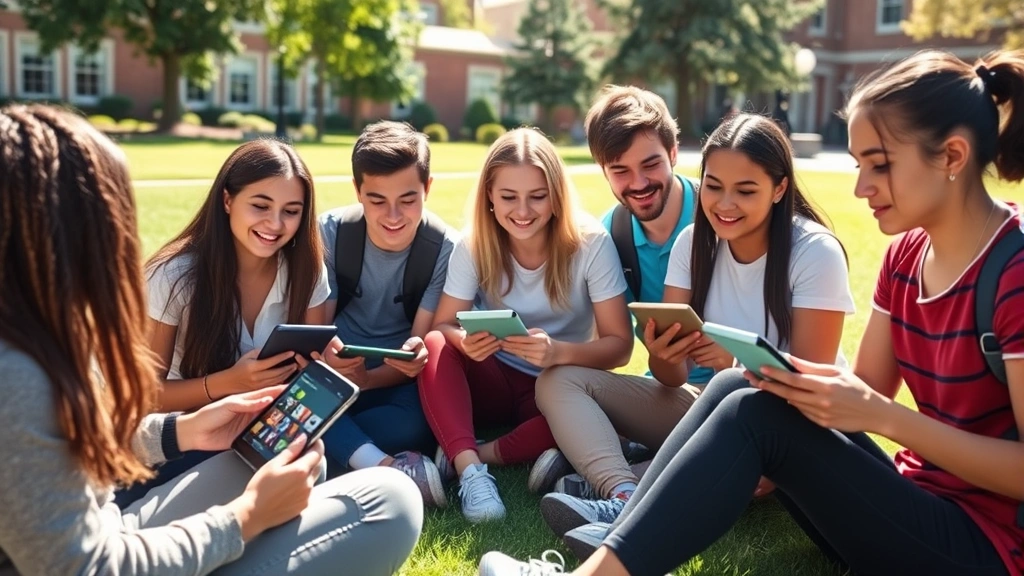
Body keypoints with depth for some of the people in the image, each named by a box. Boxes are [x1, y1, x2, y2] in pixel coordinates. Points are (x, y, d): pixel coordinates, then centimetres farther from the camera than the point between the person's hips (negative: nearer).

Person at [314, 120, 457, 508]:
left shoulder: (445, 250, -12)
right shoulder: (331, 232, -8)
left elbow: (424, 346, -13)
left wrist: (366, 379, -33)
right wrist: (327, 360, -35)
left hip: (399, 382, -1)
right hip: (335, 373, 2)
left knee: (419, 421, -37)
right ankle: (388, 467, -42)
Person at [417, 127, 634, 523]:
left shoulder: (591, 244, -16)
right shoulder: (474, 245, -11)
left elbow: (620, 345, -17)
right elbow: (443, 326, -10)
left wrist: (559, 352, -38)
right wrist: (464, 340, -35)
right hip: (492, 383, 2)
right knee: (435, 345, -28)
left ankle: (481, 453, -25)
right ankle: (470, 471, -37)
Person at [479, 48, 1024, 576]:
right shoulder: (906, 254, 6)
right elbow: (865, 388, 7)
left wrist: (882, 416, -26)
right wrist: (799, 379, -13)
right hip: (917, 499, 7)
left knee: (758, 413, -23)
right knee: (735, 386, -8)